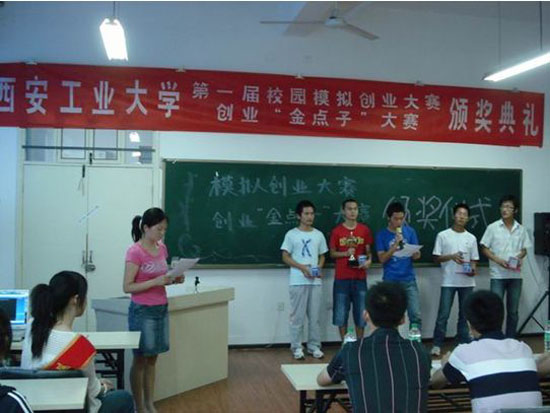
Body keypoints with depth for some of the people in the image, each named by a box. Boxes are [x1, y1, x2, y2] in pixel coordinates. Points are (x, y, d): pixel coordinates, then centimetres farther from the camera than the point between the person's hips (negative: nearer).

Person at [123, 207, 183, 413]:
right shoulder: (135, 252, -16)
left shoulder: (162, 248, 6)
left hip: (161, 309, 7)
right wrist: (156, 281, -25)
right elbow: (127, 287, -17)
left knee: (152, 359, 15)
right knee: (140, 359, 6)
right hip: (142, 311, -7)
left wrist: (173, 279, -4)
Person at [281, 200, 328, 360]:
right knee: (298, 316, 1)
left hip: (315, 281, 3)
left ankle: (314, 346, 18)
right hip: (298, 281, -3)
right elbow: (285, 257, -3)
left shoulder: (319, 235, 10)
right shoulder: (291, 234, -2)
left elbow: (322, 256, 16)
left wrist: (319, 268, -5)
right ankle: (297, 347, 11)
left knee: (315, 316, 7)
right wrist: (301, 267, -15)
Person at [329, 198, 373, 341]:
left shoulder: (365, 230, 4)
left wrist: (369, 260, -12)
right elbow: (332, 253, 5)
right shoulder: (336, 231, 0)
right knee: (341, 314, 3)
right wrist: (345, 253, -13)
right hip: (341, 278, -1)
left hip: (360, 278, 1)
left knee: (361, 313, 5)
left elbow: (368, 251, 9)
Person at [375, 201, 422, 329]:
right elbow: (382, 259, -5)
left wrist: (415, 253, -17)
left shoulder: (410, 231, 5)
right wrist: (395, 244, -17)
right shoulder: (382, 234, -1)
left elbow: (417, 255, 6)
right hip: (390, 281, -1)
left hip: (409, 279, 1)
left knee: (416, 316, -2)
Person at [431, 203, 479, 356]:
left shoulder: (471, 238, 10)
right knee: (443, 314, -4)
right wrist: (451, 256, -16)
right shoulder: (443, 235, 0)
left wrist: (472, 269, -10)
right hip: (448, 282, -3)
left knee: (464, 314, 9)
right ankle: (437, 345, 4)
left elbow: (474, 260, 11)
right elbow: (436, 257, 0)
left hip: (467, 282, 3)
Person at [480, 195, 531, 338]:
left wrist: (519, 257, -9)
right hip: (498, 275, -3)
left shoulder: (521, 229, 6)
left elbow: (524, 249, 13)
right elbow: (484, 248, 0)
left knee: (513, 311, 9)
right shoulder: (493, 227, -2)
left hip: (515, 275, 3)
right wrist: (498, 260, -15)